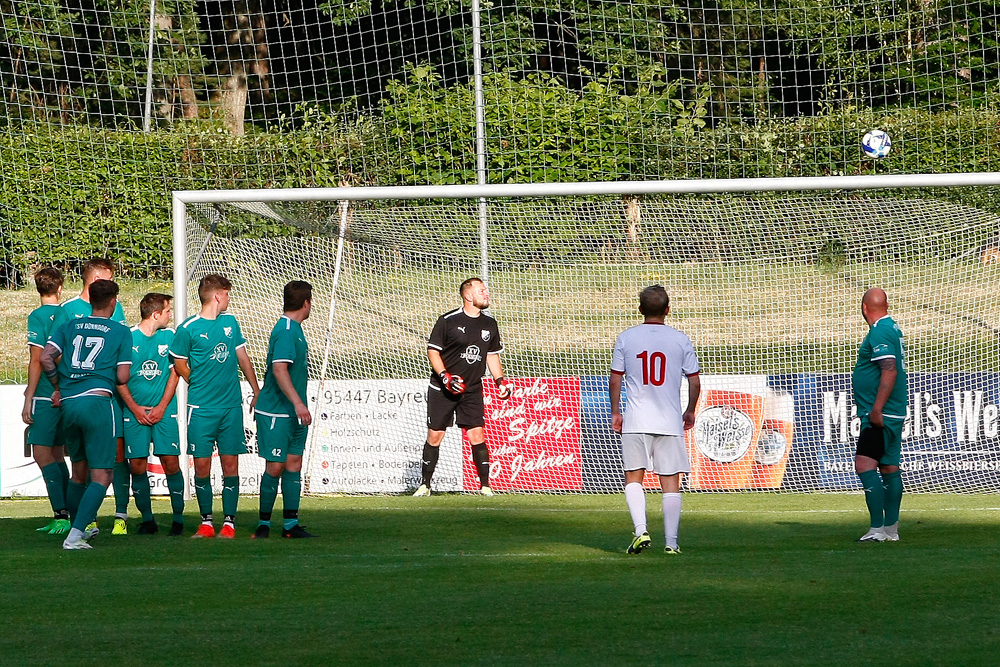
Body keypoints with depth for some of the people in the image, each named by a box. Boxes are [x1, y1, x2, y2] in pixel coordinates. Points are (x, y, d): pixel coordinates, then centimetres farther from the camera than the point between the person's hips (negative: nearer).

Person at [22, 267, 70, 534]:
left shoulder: (38, 317, -10)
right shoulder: (67, 315, 9)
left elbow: (37, 360, -14)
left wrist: (29, 397, -10)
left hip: (46, 396, -7)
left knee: (42, 454, -7)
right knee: (57, 454, 13)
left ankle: (61, 514, -15)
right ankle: (62, 517, 13)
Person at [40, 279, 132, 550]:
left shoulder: (69, 326, 13)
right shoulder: (121, 332, 4)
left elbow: (45, 358, 2)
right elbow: (122, 377, -1)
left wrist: (58, 387, 17)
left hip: (68, 404, 5)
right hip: (99, 401, -5)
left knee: (79, 472, 22)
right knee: (101, 476, -4)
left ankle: (79, 526, 34)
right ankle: (76, 534, -20)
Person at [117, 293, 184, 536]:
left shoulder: (170, 336, 4)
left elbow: (174, 373, 6)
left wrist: (161, 407, -4)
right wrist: (135, 408, -7)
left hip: (164, 410, 1)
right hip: (135, 411, -1)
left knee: (171, 462, -7)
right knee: (137, 466, -3)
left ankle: (178, 518, 1)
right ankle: (147, 519, 9)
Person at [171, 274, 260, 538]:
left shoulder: (230, 322, 10)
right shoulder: (189, 329, -5)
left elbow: (243, 358, 18)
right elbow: (180, 364, 5)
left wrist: (257, 392, 17)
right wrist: (202, 385, 6)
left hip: (231, 406, 3)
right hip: (201, 407, -3)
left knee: (230, 464, 0)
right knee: (202, 465, -1)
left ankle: (229, 522, 3)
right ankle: (206, 521, 10)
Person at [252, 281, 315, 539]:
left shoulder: (294, 329, 14)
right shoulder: (285, 331, -17)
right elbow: (279, 370, -26)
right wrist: (297, 403, -32)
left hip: (294, 413, 9)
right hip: (276, 413, -9)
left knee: (294, 465, 7)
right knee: (275, 466, -4)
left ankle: (291, 524, 10)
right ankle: (264, 523, 5)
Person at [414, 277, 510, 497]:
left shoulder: (489, 324, 7)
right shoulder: (448, 321, -9)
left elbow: (492, 354, 18)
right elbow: (432, 350, -6)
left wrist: (500, 380, 5)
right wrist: (445, 377, -18)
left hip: (472, 389, 3)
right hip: (442, 389, -3)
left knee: (477, 435, -7)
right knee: (434, 436, 0)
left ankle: (485, 485, -2)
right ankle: (425, 485, 12)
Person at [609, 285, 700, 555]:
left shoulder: (626, 338, 1)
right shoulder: (681, 340, 1)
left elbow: (615, 379, 3)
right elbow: (695, 381, 4)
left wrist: (615, 412, 13)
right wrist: (690, 412, 19)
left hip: (636, 421, 0)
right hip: (670, 422, 0)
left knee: (633, 478, 9)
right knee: (670, 482, 4)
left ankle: (641, 530, -9)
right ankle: (671, 541, 2)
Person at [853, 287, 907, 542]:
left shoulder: (880, 332, -15)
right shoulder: (892, 328, 16)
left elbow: (889, 370, -24)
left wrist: (877, 409, -25)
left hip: (880, 415, -11)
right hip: (893, 414, 11)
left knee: (865, 465, -14)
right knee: (889, 467, 11)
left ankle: (878, 528, -18)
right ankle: (891, 529, 13)